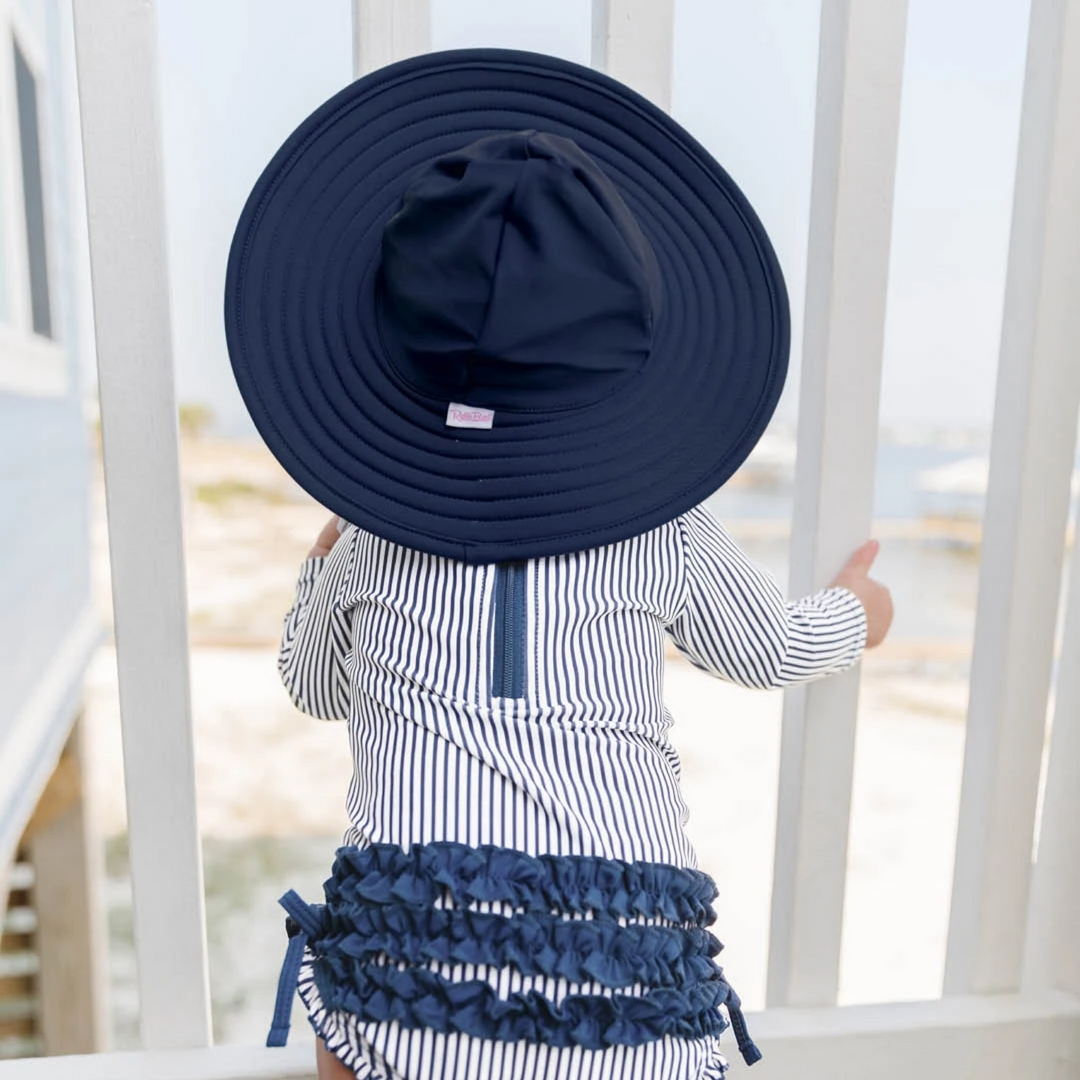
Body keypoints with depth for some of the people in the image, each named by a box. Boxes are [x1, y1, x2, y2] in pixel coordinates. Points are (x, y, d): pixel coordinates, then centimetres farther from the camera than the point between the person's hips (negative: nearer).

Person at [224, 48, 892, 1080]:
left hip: (416, 973, 0)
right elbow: (772, 651, 18)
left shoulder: (373, 534, 0)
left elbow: (317, 687, 19)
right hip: (630, 975, 2)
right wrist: (851, 615, 40)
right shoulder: (666, 527, -1)